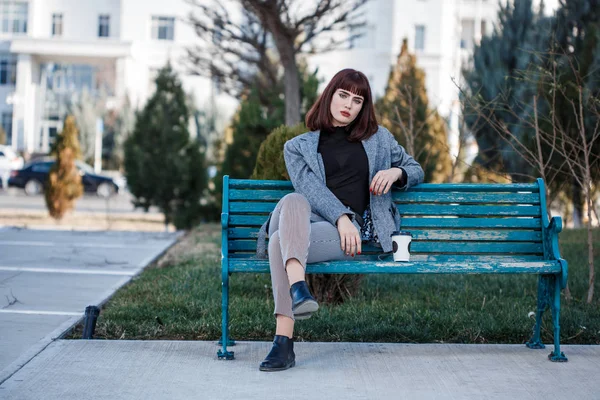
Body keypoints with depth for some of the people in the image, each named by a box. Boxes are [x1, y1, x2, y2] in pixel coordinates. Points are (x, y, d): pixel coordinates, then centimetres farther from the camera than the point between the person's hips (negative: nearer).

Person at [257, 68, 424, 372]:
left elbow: (416, 170, 32)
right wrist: (341, 217, -17)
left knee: (280, 241, -34)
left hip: (355, 230, -1)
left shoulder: (378, 139, 25)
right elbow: (309, 187, 2)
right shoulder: (298, 147, 19)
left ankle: (284, 341, -46)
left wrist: (396, 172, 6)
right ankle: (298, 288, -56)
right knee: (293, 200, -39)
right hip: (308, 221, 1)